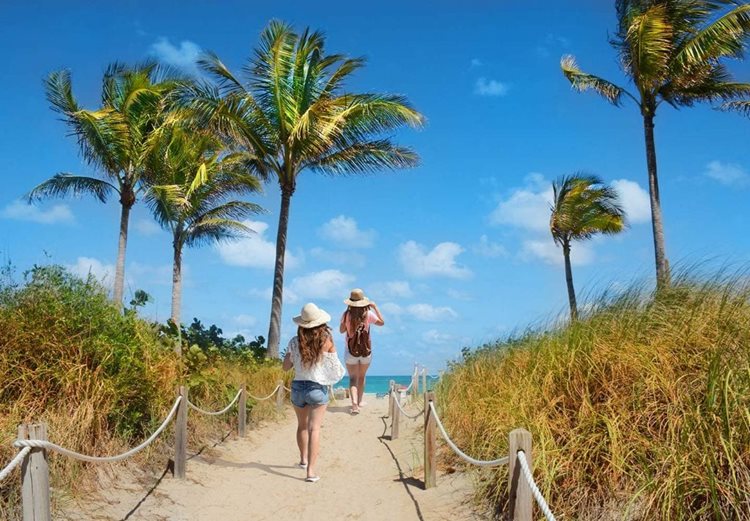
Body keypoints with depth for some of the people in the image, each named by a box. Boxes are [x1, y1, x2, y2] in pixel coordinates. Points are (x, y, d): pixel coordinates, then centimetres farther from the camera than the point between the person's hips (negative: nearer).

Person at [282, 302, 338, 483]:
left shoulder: (295, 342, -6)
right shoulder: (327, 340, -12)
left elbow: (285, 367, 2)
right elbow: (335, 365, 5)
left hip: (298, 387, 3)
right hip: (318, 389, -3)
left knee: (302, 425, 22)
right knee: (314, 428, -3)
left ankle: (303, 459, 41)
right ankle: (311, 470, -10)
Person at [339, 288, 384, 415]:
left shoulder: (347, 315, -11)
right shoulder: (368, 314, -12)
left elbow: (341, 330, 2)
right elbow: (381, 322, 2)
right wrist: (375, 307, 6)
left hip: (351, 351, -1)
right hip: (366, 351, 1)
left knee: (353, 378, 2)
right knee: (361, 377, 20)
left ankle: (354, 403, -18)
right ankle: (360, 401, 34)